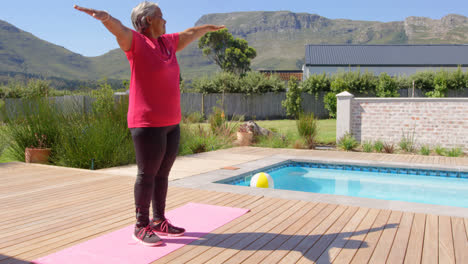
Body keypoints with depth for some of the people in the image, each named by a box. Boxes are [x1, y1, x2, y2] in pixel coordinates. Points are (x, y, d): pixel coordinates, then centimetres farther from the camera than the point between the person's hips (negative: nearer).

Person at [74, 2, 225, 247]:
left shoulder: (167, 42, 16)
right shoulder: (136, 41, -6)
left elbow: (189, 33, 33)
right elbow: (119, 28, -28)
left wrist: (209, 28, 49)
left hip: (170, 123, 8)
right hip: (148, 124, -8)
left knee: (162, 174, 11)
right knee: (147, 174, -2)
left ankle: (159, 221, 22)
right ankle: (141, 226, 9)